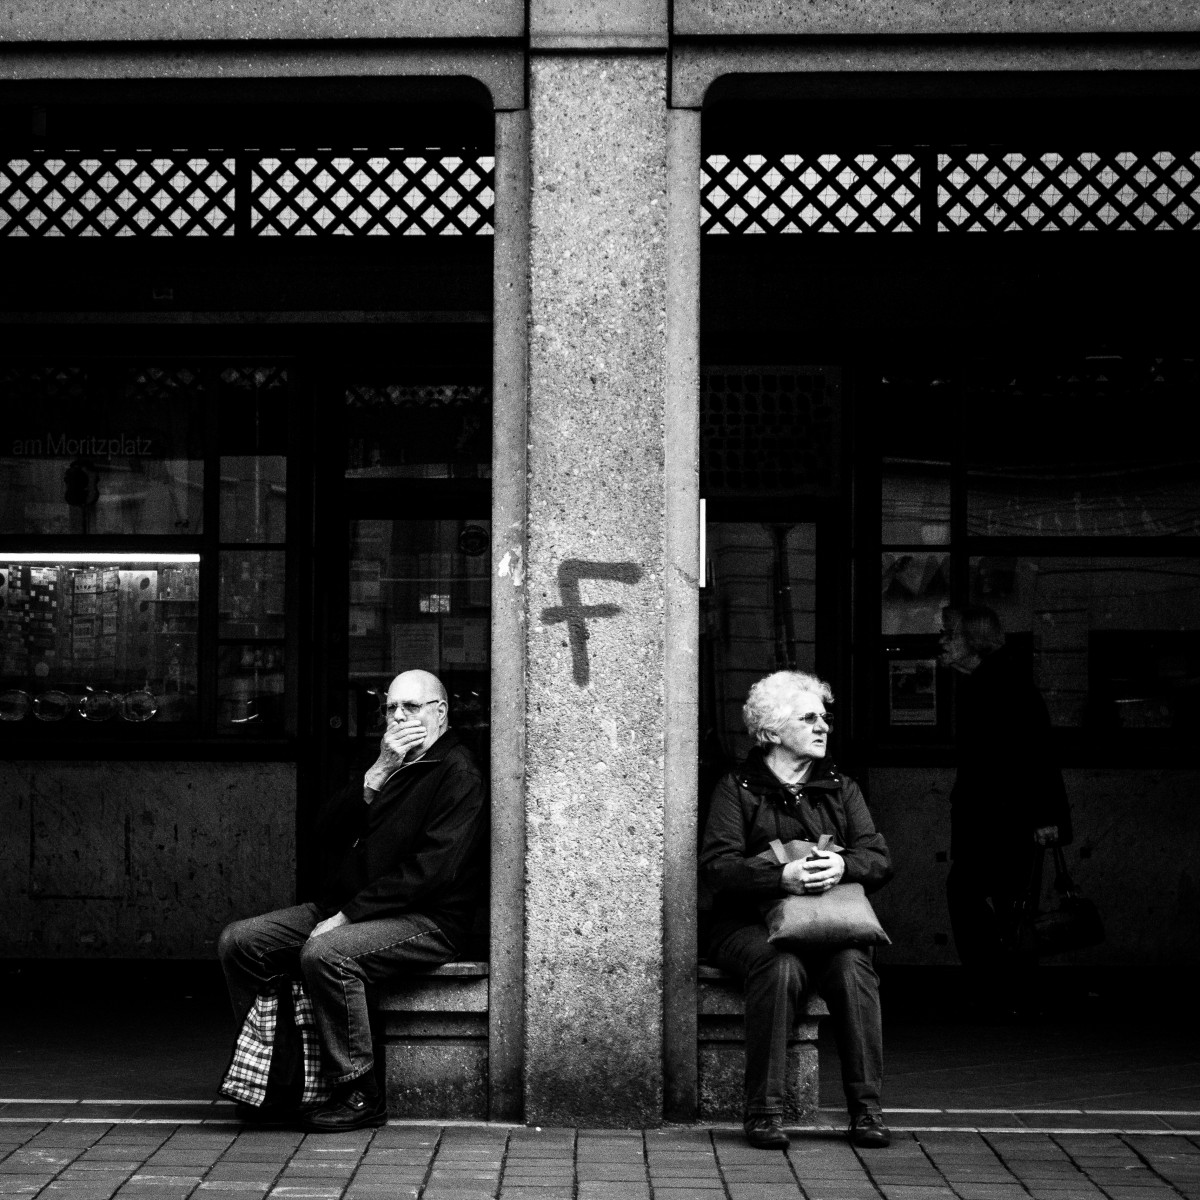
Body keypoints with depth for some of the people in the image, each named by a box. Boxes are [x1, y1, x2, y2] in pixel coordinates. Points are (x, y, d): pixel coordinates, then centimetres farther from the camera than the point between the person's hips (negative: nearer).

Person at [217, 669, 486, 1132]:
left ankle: (359, 1093, -21)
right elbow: (328, 830, 6)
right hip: (344, 907, 9)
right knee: (238, 941, -5)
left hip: (424, 920, -8)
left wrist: (348, 915, -18)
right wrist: (379, 774, -8)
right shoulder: (387, 765, 20)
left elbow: (432, 868, -18)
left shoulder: (458, 773, -6)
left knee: (324, 953, -35)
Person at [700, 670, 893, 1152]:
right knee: (780, 968, -35)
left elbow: (879, 858, 6)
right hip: (750, 926, -3)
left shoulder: (841, 788, 17)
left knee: (853, 967, -30)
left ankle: (866, 1108, -24)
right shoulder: (738, 787, 5)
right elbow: (715, 865, -8)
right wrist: (782, 876, -25)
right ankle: (764, 1111, -29)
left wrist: (842, 866, -18)